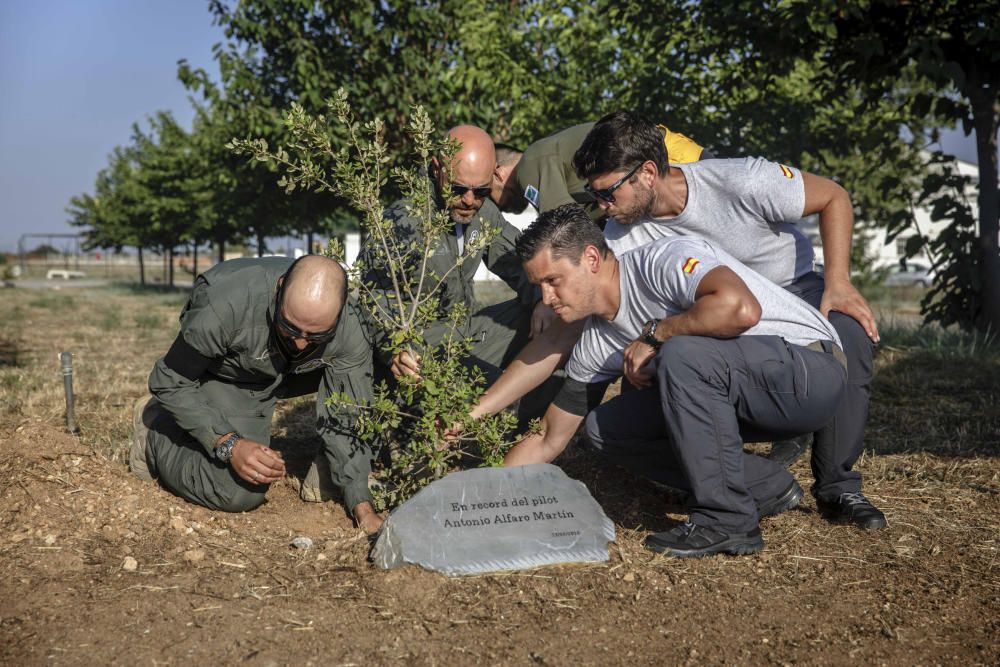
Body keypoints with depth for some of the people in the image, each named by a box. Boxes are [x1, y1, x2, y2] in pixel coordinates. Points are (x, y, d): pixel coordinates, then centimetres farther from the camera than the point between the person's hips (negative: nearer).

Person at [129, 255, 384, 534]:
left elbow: (347, 421, -19)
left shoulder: (350, 330, -31)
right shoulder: (227, 304, -40)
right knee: (240, 493, -21)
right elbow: (169, 383, -26)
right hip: (218, 373, -4)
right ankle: (156, 434, 5)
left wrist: (363, 508, -26)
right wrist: (230, 444, -36)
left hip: (284, 374, 4)